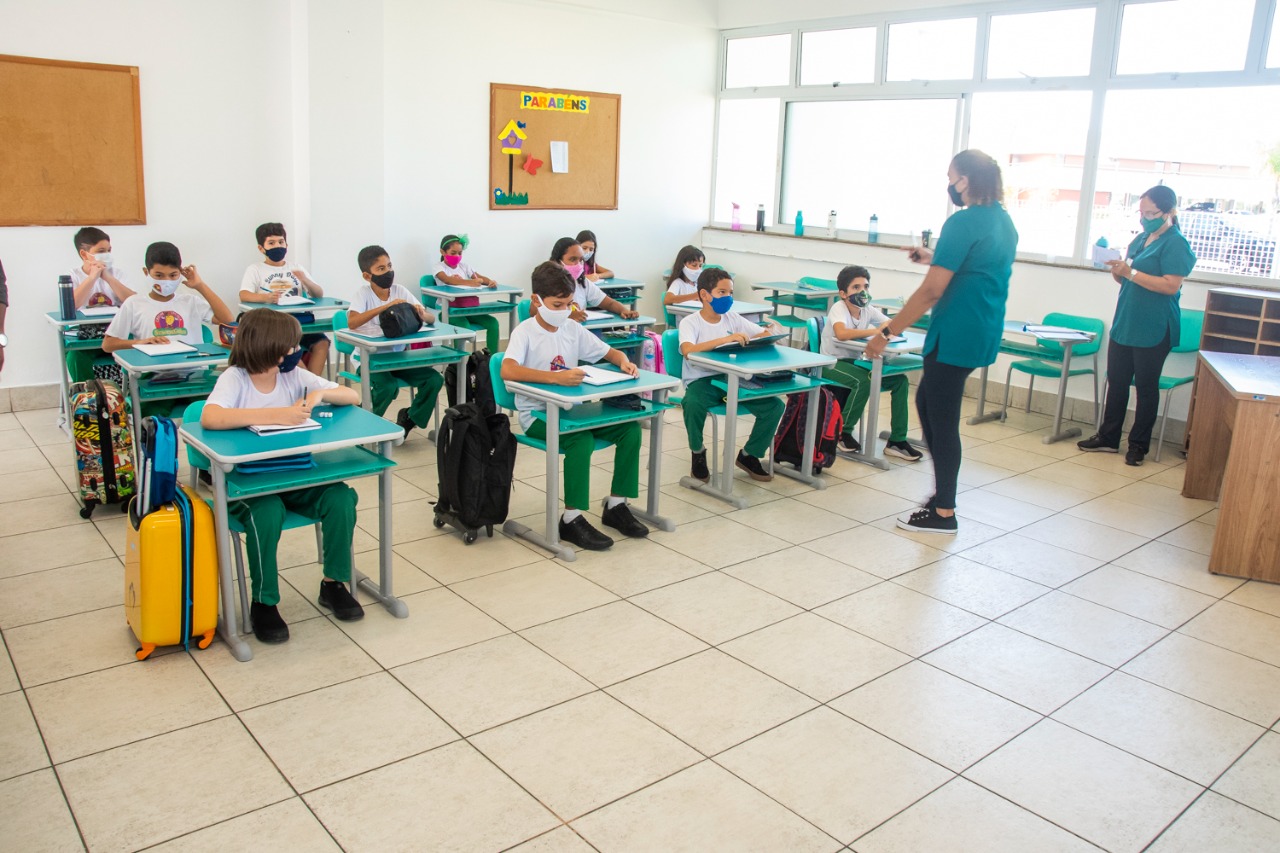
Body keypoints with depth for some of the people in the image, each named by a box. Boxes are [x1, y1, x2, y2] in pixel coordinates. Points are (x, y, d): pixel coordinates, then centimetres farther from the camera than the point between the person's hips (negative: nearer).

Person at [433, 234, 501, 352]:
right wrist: (469, 282, -39)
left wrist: (490, 281, -24)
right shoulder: (439, 266, -1)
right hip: (449, 309, -5)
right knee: (464, 327, -34)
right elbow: (447, 280, -23)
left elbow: (479, 277, 2)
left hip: (468, 308, 5)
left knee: (493, 322, -14)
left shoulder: (464, 265, 14)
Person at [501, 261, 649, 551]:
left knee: (630, 428, -11)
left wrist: (624, 362, -11)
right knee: (581, 439, -33)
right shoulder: (525, 332, -12)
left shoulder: (573, 329, 5)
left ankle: (615, 505, 1)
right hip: (537, 414, -6)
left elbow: (609, 352, 14)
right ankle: (572, 520, -20)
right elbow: (508, 371, -32)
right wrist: (556, 377, -42)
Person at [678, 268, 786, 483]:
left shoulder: (733, 319, 8)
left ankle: (749, 455, 10)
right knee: (693, 404, -39)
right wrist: (725, 339, -34)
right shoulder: (690, 322, -7)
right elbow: (687, 350, -28)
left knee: (775, 406, -13)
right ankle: (698, 453, -7)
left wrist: (771, 332, -16)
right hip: (702, 381, -5)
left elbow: (763, 334, 10)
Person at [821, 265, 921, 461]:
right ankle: (843, 432, -13)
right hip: (831, 364, -7)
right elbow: (841, 333, -38)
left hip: (854, 362, 7)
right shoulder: (838, 308, -18)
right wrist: (876, 331, -33)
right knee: (864, 380, -34)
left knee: (900, 380, -8)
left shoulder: (868, 310, 1)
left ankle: (897, 441, -3)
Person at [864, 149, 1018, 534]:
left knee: (942, 418, 1)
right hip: (984, 333, 9)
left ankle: (943, 513, 11)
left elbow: (931, 291, -21)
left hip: (956, 336, -9)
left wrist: (888, 332, -16)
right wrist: (934, 259, 24)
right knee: (927, 399, 22)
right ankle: (943, 490, 28)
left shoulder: (963, 223, -17)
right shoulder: (1004, 221, 11)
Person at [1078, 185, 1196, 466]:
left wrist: (1130, 273, -23)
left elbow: (1171, 285, -21)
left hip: (1153, 330, -8)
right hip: (1124, 324, 8)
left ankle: (1139, 445, 11)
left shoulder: (1175, 244, -10)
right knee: (1116, 382, 11)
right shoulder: (1140, 239, 13)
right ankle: (1108, 438, 20)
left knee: (1146, 386, 2)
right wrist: (1116, 270, -3)